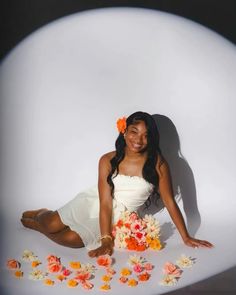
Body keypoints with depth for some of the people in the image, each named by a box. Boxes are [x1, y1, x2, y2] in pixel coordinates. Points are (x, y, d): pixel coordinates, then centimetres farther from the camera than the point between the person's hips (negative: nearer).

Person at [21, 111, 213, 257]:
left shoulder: (158, 164, -18)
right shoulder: (108, 161, -15)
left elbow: (170, 202, -13)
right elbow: (105, 203, -17)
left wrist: (186, 237, -13)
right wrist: (106, 240, -24)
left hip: (118, 218, -1)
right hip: (92, 204, 1)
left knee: (73, 239, -19)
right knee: (51, 226, -10)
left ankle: (32, 224, 14)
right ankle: (42, 215, 32)